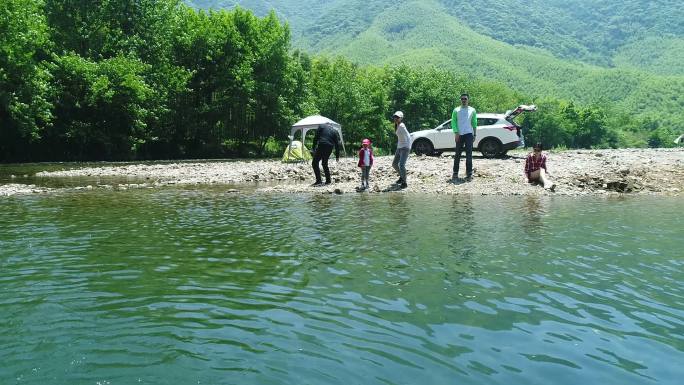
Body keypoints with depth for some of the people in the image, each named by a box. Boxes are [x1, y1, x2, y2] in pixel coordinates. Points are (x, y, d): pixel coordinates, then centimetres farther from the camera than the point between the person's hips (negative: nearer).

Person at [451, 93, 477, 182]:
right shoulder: (456, 110, 6)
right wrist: (456, 133, -10)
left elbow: (474, 123, 11)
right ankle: (455, 173, 10)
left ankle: (469, 174, -2)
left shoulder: (472, 110, 8)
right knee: (457, 154, 4)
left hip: (469, 134, 0)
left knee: (469, 154, -4)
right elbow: (453, 122, 2)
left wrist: (475, 134, 5)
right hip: (459, 135, 0)